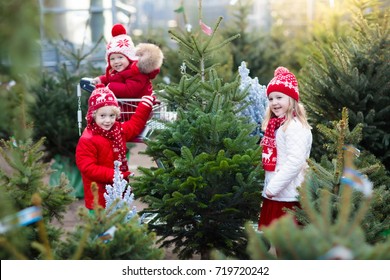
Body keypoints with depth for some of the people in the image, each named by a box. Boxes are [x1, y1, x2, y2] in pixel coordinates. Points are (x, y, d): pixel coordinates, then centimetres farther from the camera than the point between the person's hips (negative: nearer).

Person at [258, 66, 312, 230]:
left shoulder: (295, 127, -15)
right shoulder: (276, 126, 14)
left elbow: (295, 162, -23)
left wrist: (273, 186, -21)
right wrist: (269, 187, 11)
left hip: (287, 196, -9)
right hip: (273, 195, 10)